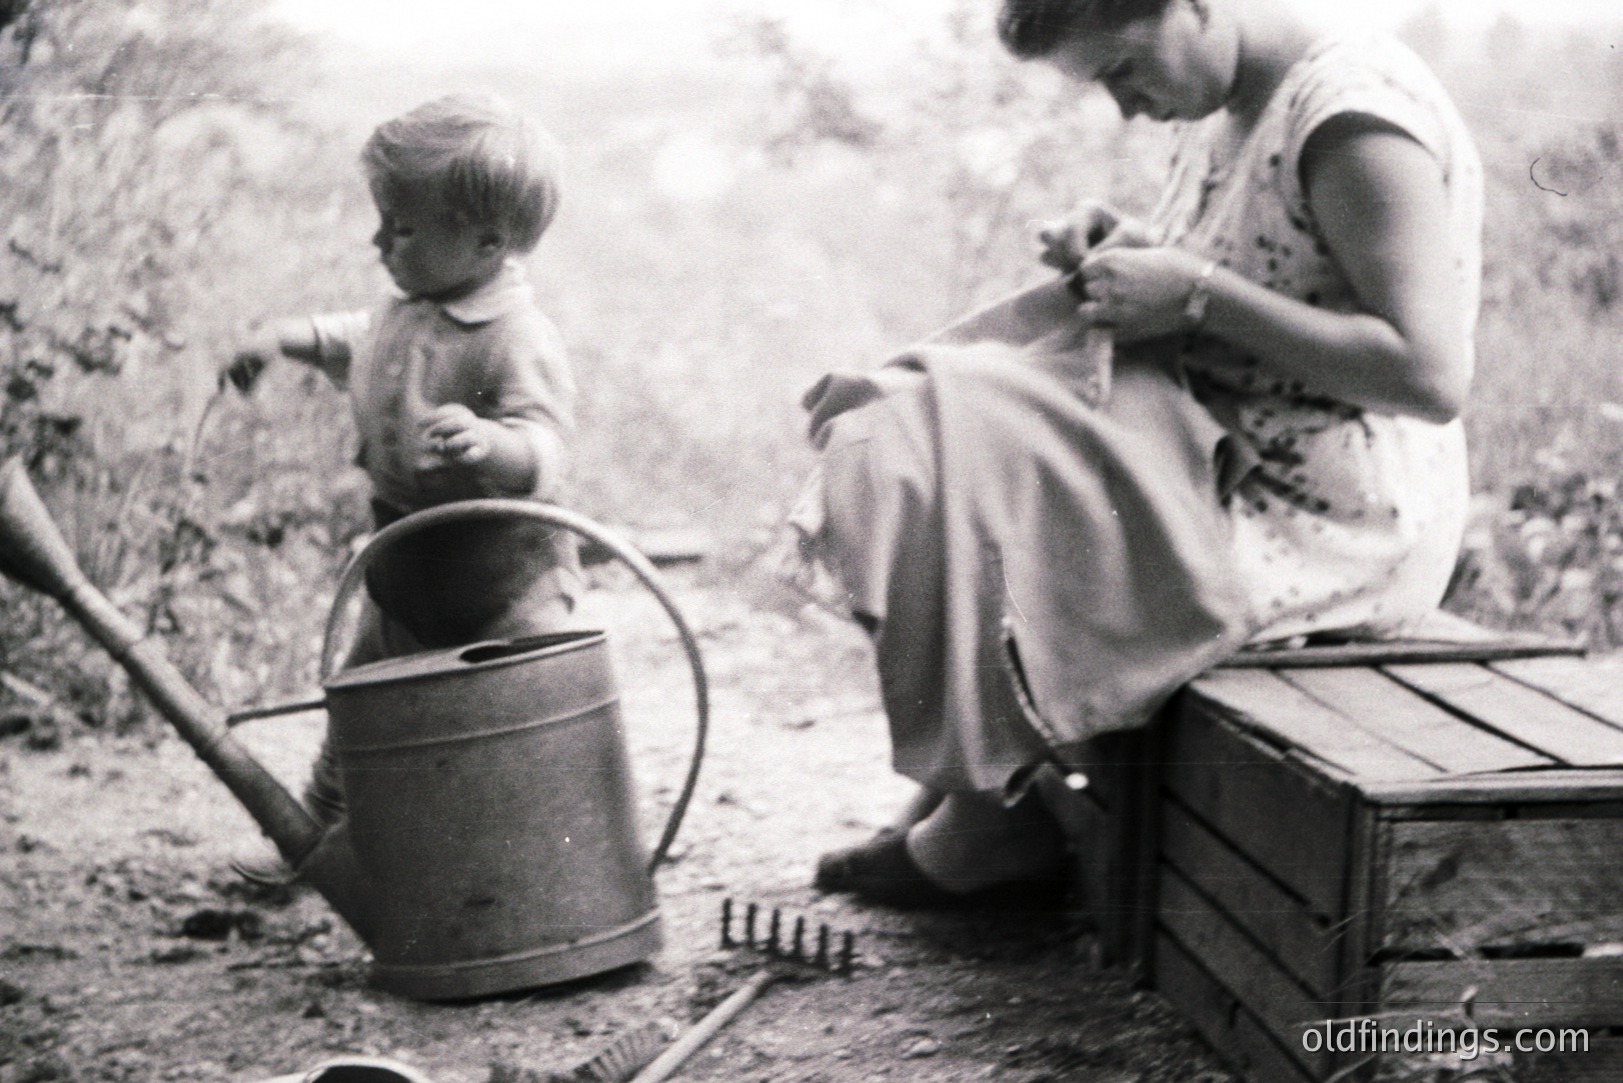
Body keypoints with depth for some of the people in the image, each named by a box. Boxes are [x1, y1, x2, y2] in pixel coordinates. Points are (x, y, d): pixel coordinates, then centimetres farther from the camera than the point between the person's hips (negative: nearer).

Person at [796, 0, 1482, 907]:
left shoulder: (1355, 114, -18)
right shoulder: (1222, 117, 10)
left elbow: (1432, 378, -26)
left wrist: (1197, 292, -22)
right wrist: (1116, 253, 0)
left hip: (1327, 532, -10)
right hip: (1218, 477, 10)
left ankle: (993, 823, 5)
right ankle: (952, 794, 9)